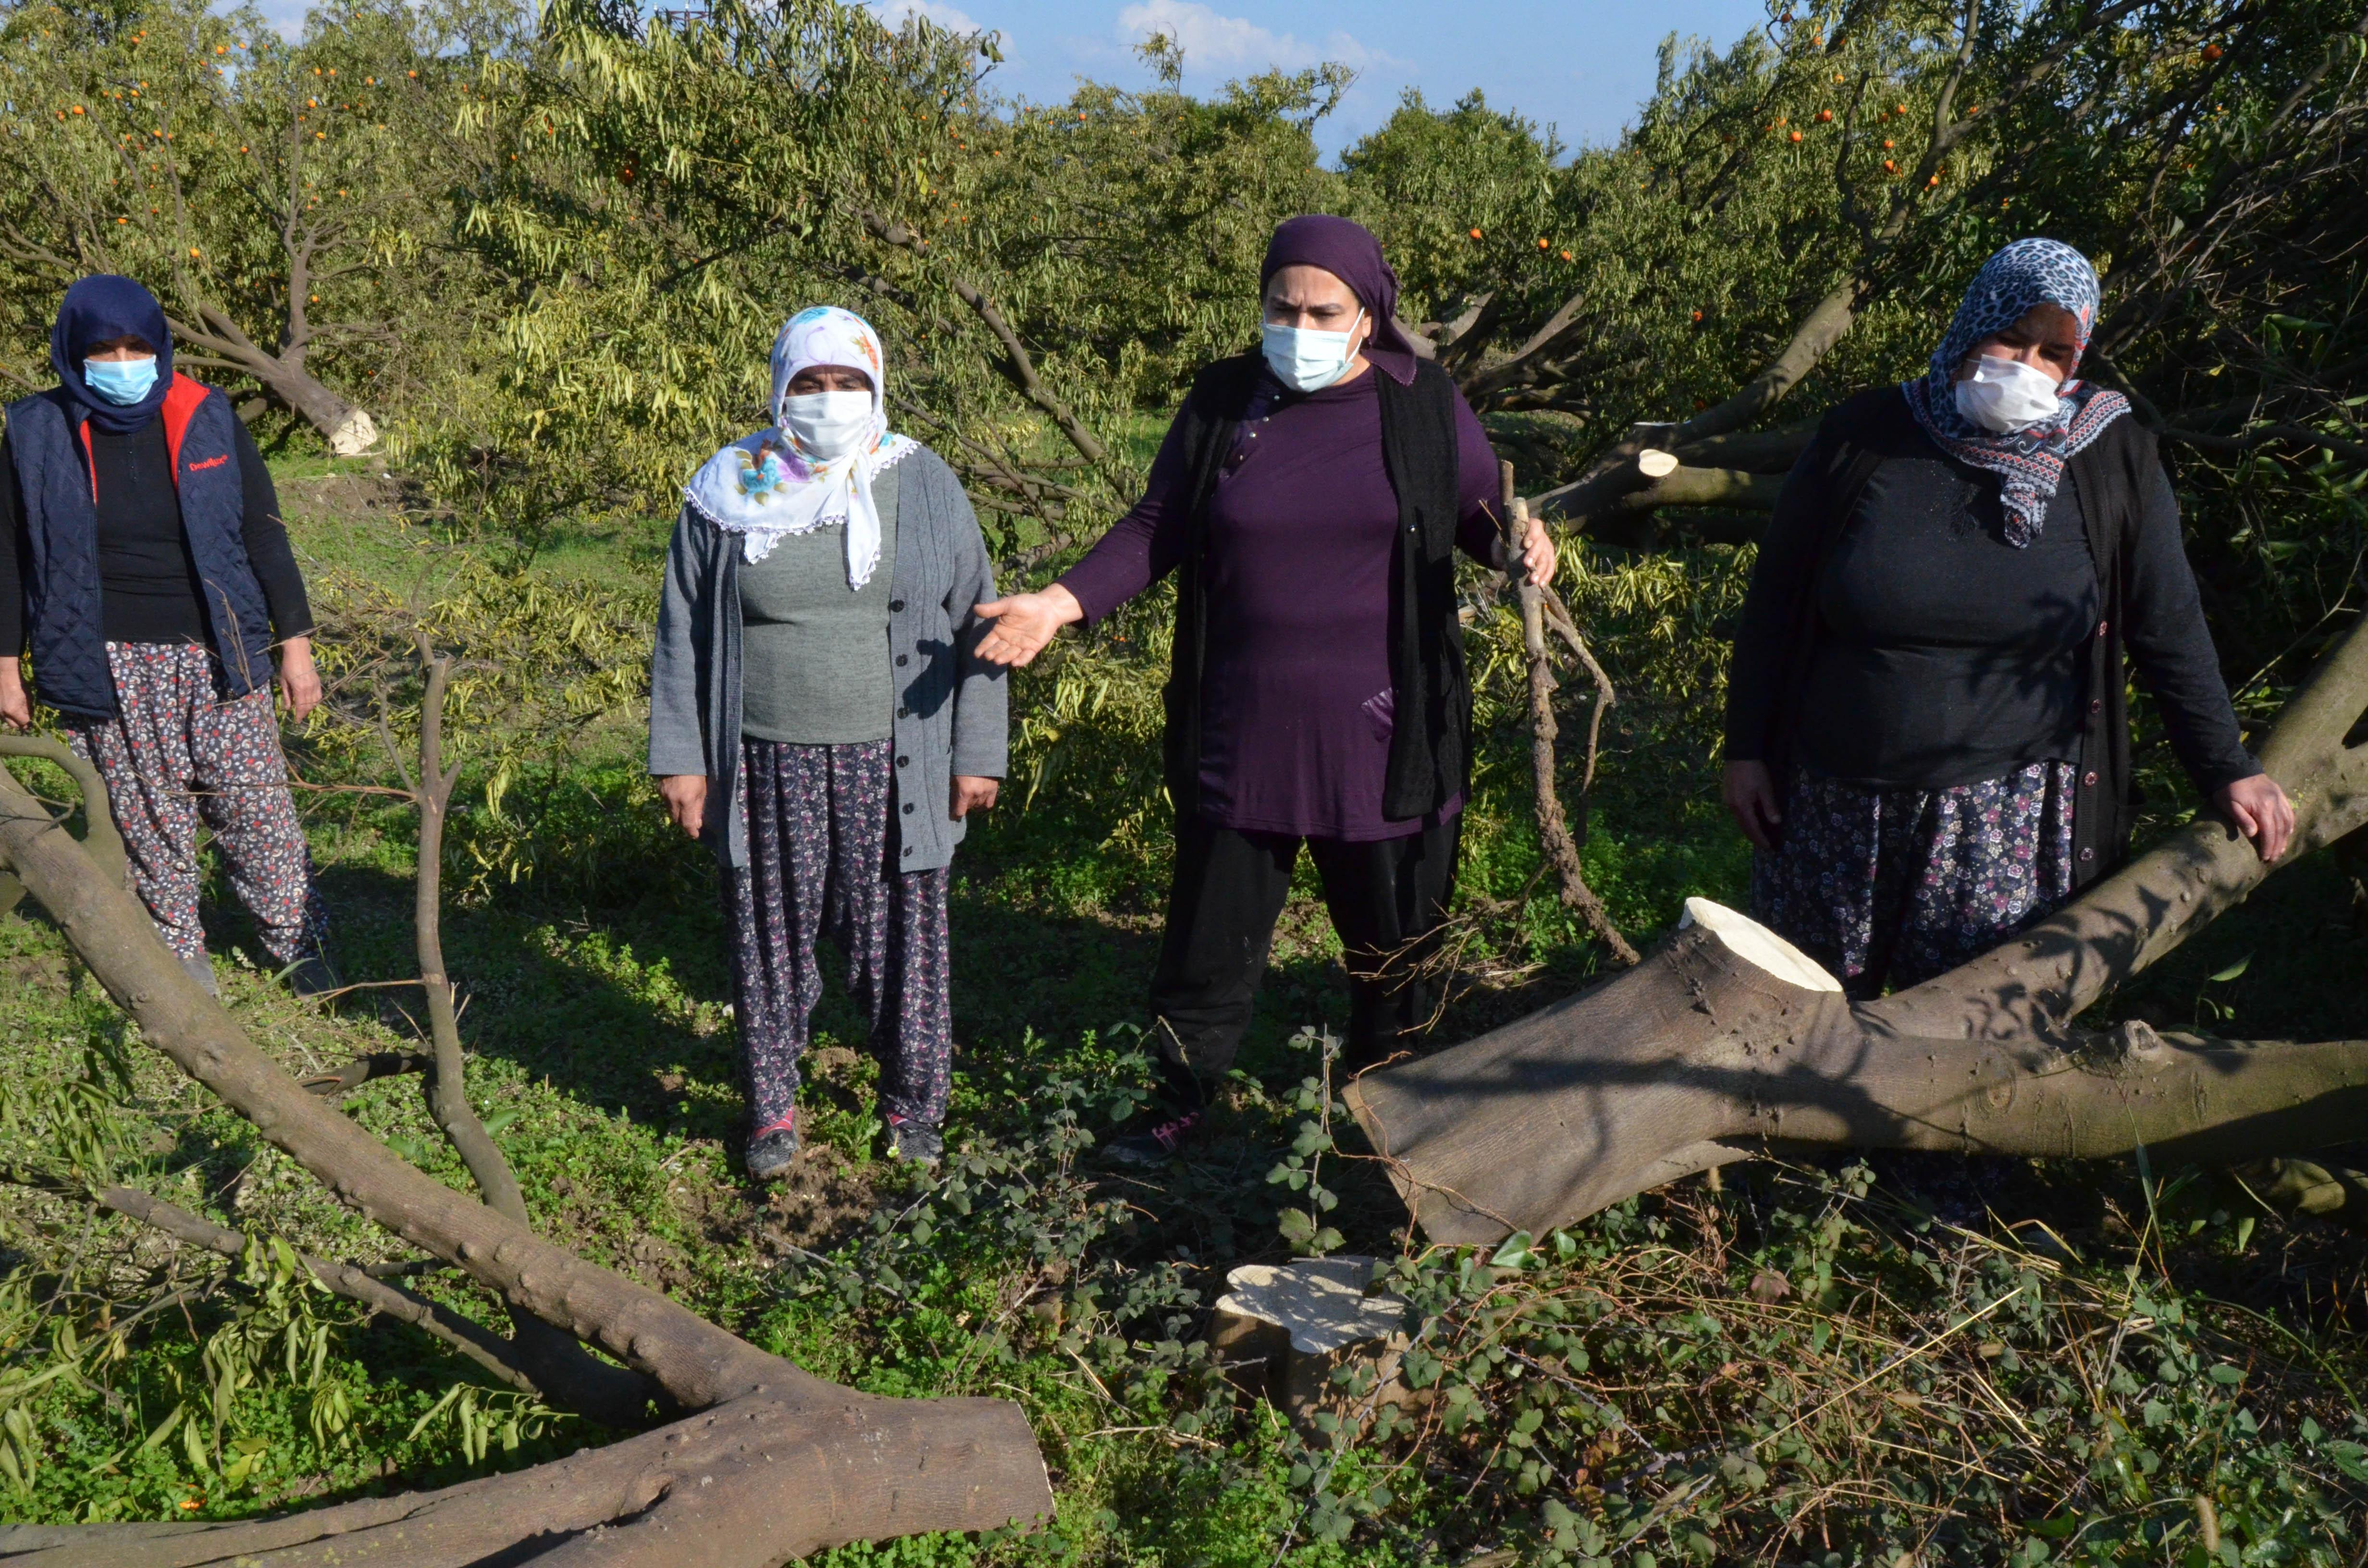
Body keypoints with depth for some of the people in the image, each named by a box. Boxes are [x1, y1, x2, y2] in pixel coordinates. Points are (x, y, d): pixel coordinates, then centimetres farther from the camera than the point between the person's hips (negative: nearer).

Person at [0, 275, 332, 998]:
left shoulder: (207, 421, 1)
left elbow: (264, 537, 5)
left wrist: (295, 646, 4)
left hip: (218, 656, 0)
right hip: (112, 666, 0)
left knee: (259, 813, 0)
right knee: (150, 827, 5)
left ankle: (300, 946, 13)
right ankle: (181, 963, 17)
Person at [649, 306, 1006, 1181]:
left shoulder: (924, 488, 3)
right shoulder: (728, 494, 3)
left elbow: (975, 626, 4)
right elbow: (682, 637, 7)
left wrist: (978, 755, 1)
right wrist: (678, 758, 3)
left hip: (893, 766, 0)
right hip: (766, 770, 1)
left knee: (900, 940, 6)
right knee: (769, 941, 9)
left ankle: (914, 1107, 26)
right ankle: (772, 1108, 28)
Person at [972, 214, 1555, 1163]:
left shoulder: (1424, 406, 0)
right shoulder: (1223, 402, 3)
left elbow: (1480, 515, 9)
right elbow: (1155, 530, 7)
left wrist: (1521, 545, -16)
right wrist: (1062, 603, -7)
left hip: (1383, 733, -1)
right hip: (1242, 730, 1)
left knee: (1391, 937, 11)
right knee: (1213, 928, 9)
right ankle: (1181, 1105, 27)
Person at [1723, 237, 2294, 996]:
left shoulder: (2114, 458, 1)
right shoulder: (1864, 435, -1)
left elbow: (2168, 628, 7)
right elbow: (1775, 600, 4)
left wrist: (2226, 769, 5)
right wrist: (1747, 750, 2)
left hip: (2011, 827, 0)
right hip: (1838, 811, 1)